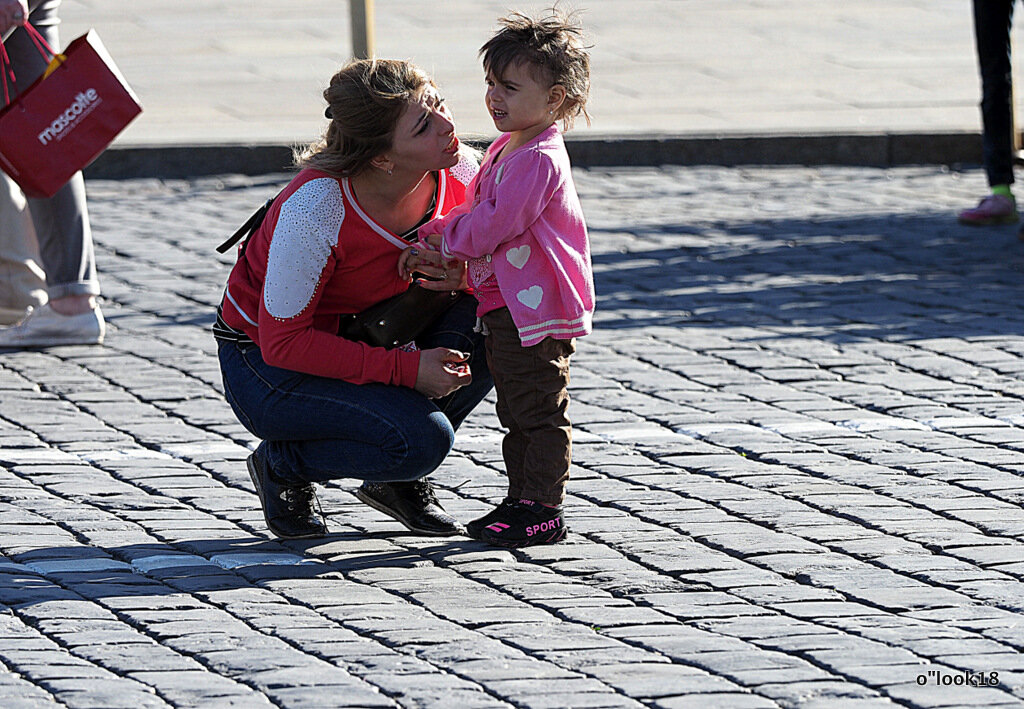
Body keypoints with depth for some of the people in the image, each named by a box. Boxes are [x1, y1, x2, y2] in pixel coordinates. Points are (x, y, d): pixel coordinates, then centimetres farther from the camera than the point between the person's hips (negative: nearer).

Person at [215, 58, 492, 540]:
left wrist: (469, 274, -22)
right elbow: (282, 342, -27)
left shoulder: (457, 171, -16)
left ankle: (399, 480, 1)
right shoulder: (316, 208, -33)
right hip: (264, 363, -7)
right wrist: (405, 369, -31)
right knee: (422, 438, -28)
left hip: (363, 340, 7)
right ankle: (282, 465, 1)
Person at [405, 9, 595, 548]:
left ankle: (543, 511, -1)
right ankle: (523, 501, 24)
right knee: (518, 413, 16)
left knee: (540, 412, -4)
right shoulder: (508, 150, 14)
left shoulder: (538, 159, -19)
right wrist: (429, 241, 8)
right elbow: (473, 212, 22)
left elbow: (497, 222, -23)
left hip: (536, 308, -11)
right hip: (505, 306, 11)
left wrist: (441, 244, -10)